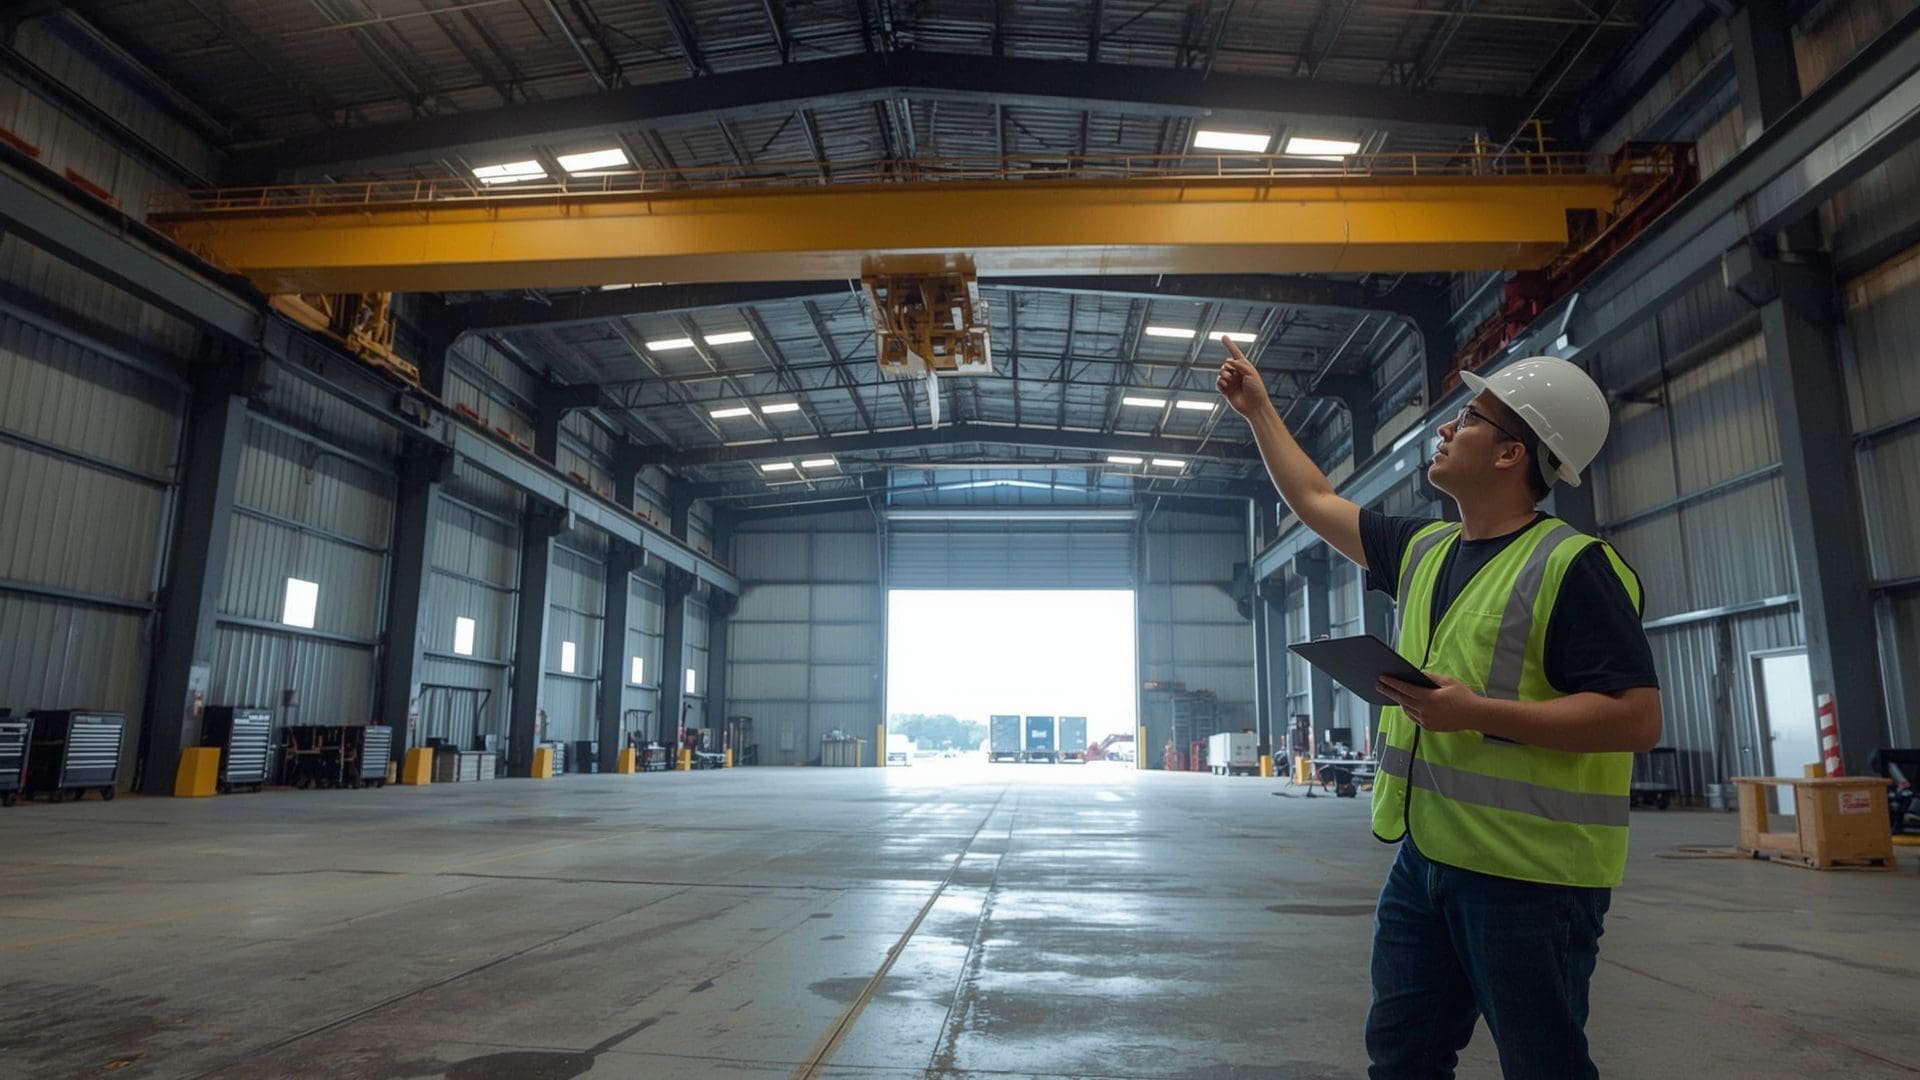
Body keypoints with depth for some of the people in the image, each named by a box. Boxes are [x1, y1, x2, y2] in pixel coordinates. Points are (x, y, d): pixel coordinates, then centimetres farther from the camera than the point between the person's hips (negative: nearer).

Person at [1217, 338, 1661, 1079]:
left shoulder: (1572, 565, -14)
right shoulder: (1425, 549, 9)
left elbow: (1638, 718, -19)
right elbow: (1316, 504, 21)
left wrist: (1478, 712, -26)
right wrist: (1258, 411, 25)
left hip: (1529, 874, -7)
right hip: (1424, 858, 8)